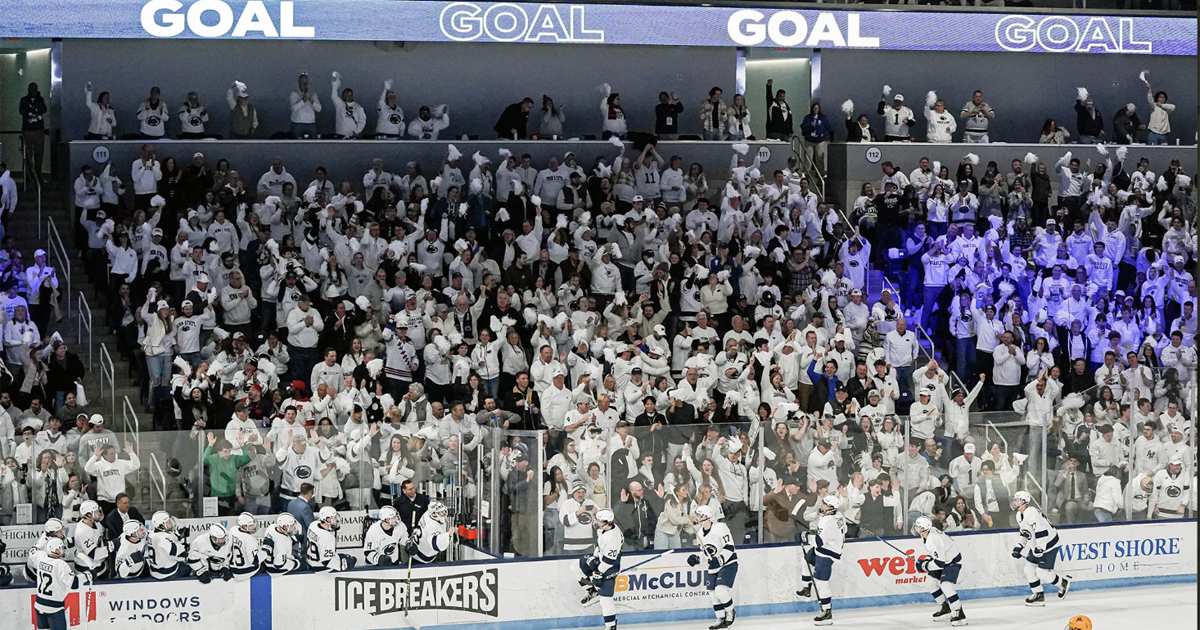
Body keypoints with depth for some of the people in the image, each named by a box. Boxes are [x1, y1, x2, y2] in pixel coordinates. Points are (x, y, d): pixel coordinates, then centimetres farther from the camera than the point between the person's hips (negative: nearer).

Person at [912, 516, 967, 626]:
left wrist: (925, 565, -20)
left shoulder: (933, 539, -33)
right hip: (944, 559, 11)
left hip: (953, 562, -11)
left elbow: (940, 562, -32)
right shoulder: (930, 531, -2)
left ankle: (959, 614, -22)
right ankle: (945, 607, 30)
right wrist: (928, 559, 4)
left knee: (946, 585, -25)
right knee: (933, 581, 16)